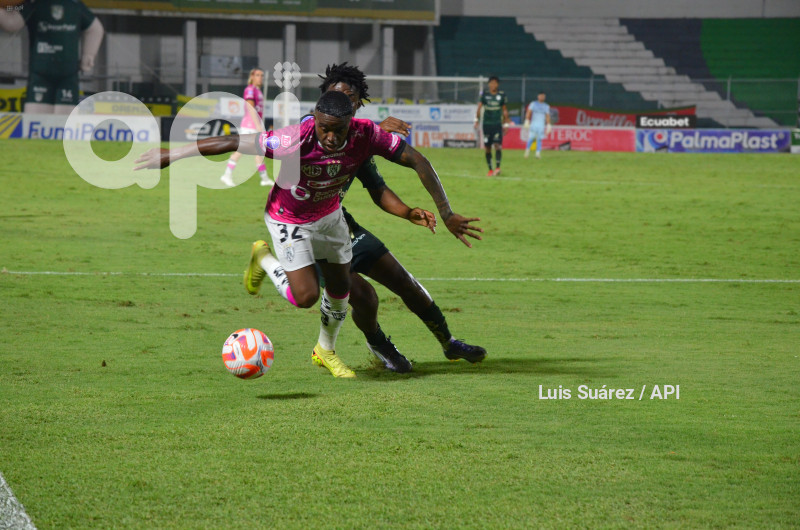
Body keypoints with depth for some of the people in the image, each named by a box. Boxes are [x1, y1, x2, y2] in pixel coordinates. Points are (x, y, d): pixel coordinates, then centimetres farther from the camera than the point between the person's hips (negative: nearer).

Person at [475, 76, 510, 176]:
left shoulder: (501, 95, 5)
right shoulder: (484, 95, 2)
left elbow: (504, 110, 13)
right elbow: (479, 107, -4)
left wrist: (506, 122, 15)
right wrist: (477, 119, -16)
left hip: (497, 124, -1)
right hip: (486, 124, 1)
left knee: (497, 145, -16)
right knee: (487, 148, 4)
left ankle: (497, 167, -20)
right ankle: (490, 169, 13)